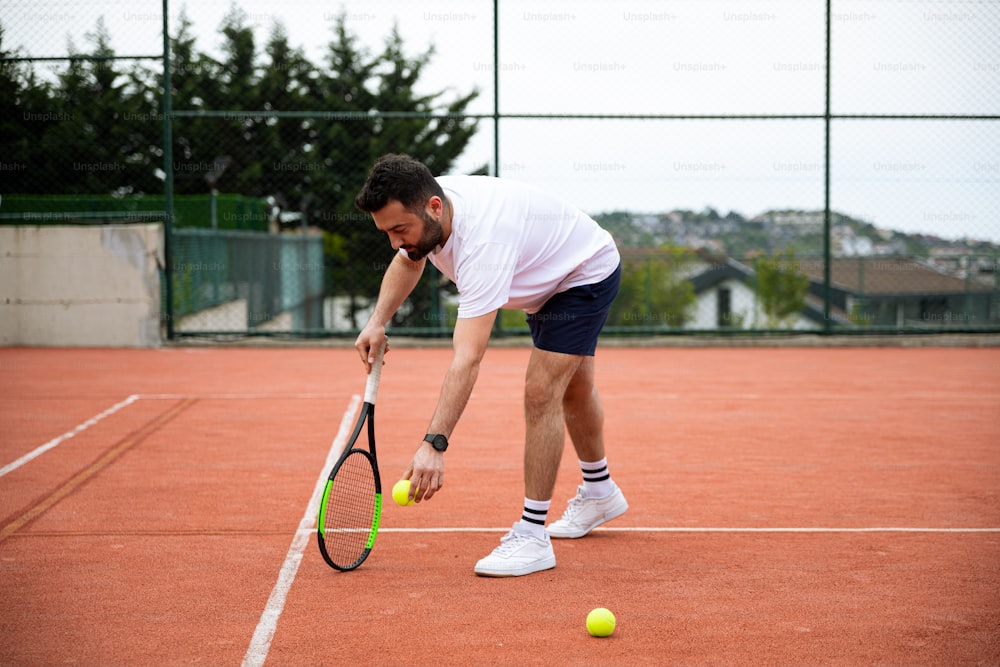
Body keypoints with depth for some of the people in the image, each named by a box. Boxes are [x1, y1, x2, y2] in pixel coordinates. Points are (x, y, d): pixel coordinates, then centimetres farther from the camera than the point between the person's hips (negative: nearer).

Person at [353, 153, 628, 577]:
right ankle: (599, 493, 46)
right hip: (549, 277, 9)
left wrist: (434, 444, -57)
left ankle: (533, 535, -14)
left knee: (541, 393, -21)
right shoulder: (420, 210, -20)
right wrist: (378, 321, -10)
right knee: (571, 387, 24)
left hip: (588, 274, -9)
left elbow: (467, 360, -52)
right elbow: (409, 261, 6)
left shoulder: (482, 243, -46)